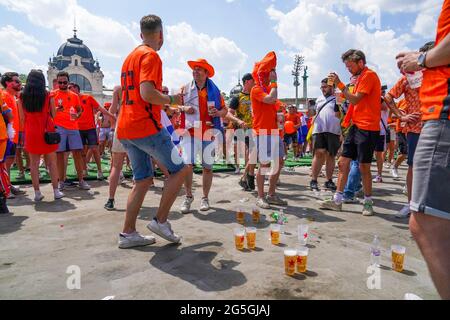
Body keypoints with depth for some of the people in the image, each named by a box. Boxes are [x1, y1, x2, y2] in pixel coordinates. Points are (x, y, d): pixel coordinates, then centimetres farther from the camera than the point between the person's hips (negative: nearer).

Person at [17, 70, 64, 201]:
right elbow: (53, 115, 1)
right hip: (47, 132, -2)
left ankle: (37, 192, 9)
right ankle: (56, 191, 7)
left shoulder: (22, 98, 2)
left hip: (31, 133, 2)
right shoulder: (48, 96, -4)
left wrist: (26, 132, 13)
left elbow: (22, 118, 3)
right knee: (52, 162, 5)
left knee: (34, 163, 7)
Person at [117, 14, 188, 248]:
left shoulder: (131, 56, 21)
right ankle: (160, 221, 5)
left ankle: (128, 234, 16)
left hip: (125, 129, 9)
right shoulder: (151, 56, -8)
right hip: (145, 126, -9)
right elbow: (147, 93, -21)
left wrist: (159, 92, 28)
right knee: (180, 168, 2)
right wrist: (172, 100, -6)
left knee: (143, 179, 13)